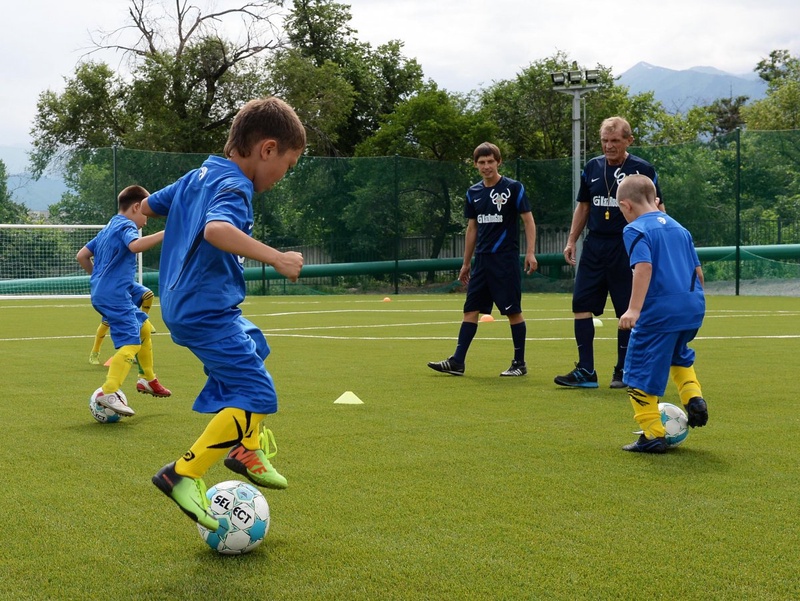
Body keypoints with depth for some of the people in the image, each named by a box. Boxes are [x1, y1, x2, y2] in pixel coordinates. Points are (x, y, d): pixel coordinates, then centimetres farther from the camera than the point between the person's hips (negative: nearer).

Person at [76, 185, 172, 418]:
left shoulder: (109, 228, 20)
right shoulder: (126, 225, -9)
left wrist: (98, 276, 33)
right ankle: (108, 393, -31)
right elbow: (135, 245, -33)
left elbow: (82, 255, 23)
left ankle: (148, 379, 35)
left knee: (144, 327, 25)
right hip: (115, 295, -11)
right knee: (131, 342, -18)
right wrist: (164, 234, -34)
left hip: (102, 292, 11)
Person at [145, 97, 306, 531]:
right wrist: (275, 257, -41)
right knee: (257, 396, -15)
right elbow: (216, 229, -40)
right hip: (207, 311, -11)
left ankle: (246, 450, 38)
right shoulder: (235, 186, -18)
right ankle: (183, 475, -16)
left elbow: (148, 206, 26)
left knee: (254, 348, 31)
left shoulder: (198, 176, 11)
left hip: (184, 304, 11)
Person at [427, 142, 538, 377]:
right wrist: (466, 263, 18)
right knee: (470, 309, 3)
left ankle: (520, 363, 8)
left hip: (505, 259, -5)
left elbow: (528, 220, -4)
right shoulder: (473, 193, 10)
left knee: (513, 311, -2)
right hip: (482, 260, 6)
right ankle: (457, 362, 4)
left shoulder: (513, 188, -5)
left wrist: (530, 252, -14)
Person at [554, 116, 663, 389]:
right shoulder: (592, 167, 9)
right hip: (594, 246, 5)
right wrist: (571, 241, 12)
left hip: (627, 248, -4)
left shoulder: (643, 169, -4)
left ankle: (623, 372, 13)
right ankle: (586, 372, 5)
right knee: (580, 305, -1)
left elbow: (656, 210, 2)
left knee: (627, 312, 1)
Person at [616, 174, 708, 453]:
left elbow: (644, 266, -21)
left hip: (658, 312, -8)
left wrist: (634, 308, -26)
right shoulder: (679, 228, 16)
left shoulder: (635, 230, -5)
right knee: (679, 355, 35)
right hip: (693, 307, 8)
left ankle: (653, 435, 6)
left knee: (640, 372, 4)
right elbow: (698, 271, 17)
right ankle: (694, 397, 15)